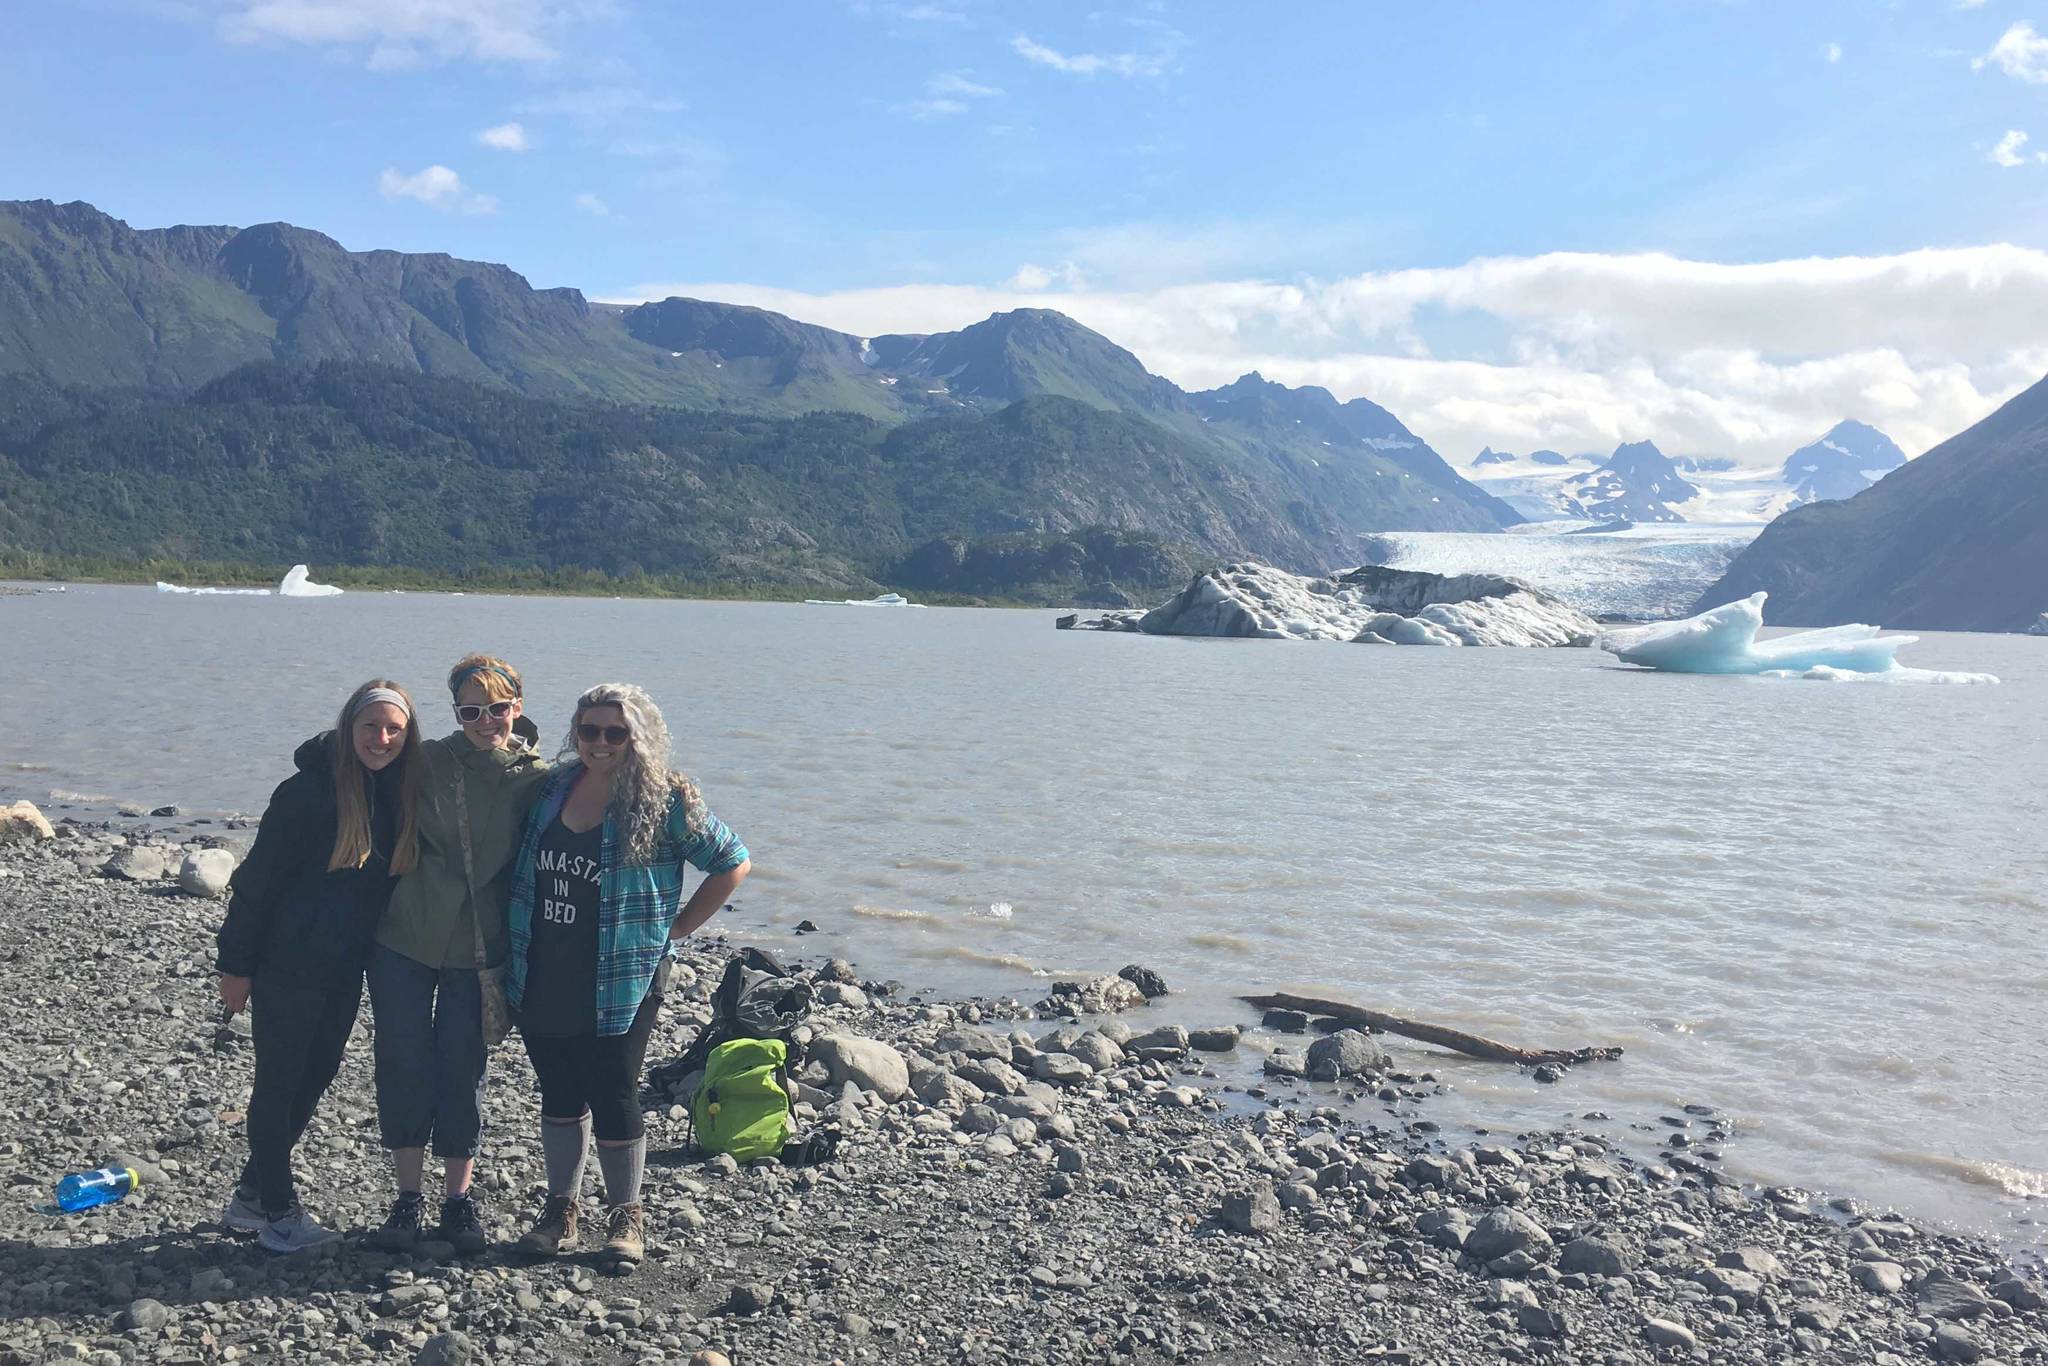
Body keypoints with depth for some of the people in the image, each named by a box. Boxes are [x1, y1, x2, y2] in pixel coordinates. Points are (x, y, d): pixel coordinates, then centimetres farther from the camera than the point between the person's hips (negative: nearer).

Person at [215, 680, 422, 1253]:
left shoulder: (401, 793, 0)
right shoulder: (310, 790, -17)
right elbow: (258, 878, -13)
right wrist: (236, 964, -11)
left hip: (346, 968, 6)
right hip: (289, 964, -6)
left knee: (313, 1079, 14)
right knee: (280, 1082, 5)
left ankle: (251, 1195, 30)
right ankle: (277, 1209, 17)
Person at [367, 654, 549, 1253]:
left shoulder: (538, 780, -4)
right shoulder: (428, 763, -4)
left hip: (478, 951, 0)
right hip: (404, 939, 1)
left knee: (463, 1071, 6)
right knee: (404, 1067, 6)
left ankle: (459, 1197, 23)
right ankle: (408, 1196, 22)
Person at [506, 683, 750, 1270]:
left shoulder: (663, 802, -10)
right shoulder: (551, 789, 6)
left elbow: (733, 863, -4)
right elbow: (521, 873, 22)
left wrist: (675, 927, -3)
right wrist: (514, 948, 12)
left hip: (620, 985, -5)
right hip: (542, 983, 5)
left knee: (614, 1101, 3)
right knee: (559, 1095, 16)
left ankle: (625, 1216, 22)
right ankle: (560, 1210, 31)